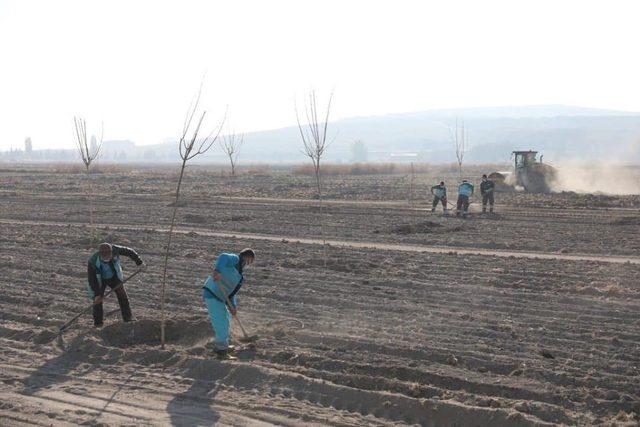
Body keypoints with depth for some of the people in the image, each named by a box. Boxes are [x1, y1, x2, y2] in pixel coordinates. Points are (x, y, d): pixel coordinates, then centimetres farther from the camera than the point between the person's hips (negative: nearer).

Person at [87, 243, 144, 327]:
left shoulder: (114, 250, -31)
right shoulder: (93, 262, -36)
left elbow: (128, 251, -14)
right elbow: (92, 279, -26)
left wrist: (139, 261, -10)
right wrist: (97, 294, -24)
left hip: (114, 276, 3)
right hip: (100, 280, -3)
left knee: (122, 294, 0)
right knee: (97, 300, -7)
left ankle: (127, 317, 11)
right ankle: (98, 322, 9)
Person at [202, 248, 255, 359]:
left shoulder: (238, 275, 20)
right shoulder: (234, 259, -7)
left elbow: (231, 291, 18)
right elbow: (222, 258, -29)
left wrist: (232, 306, 4)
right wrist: (217, 270, -47)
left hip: (218, 297, 10)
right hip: (211, 294, -10)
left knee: (225, 321, 23)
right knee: (221, 323, -7)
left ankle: (222, 346, 37)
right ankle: (221, 352, 1)